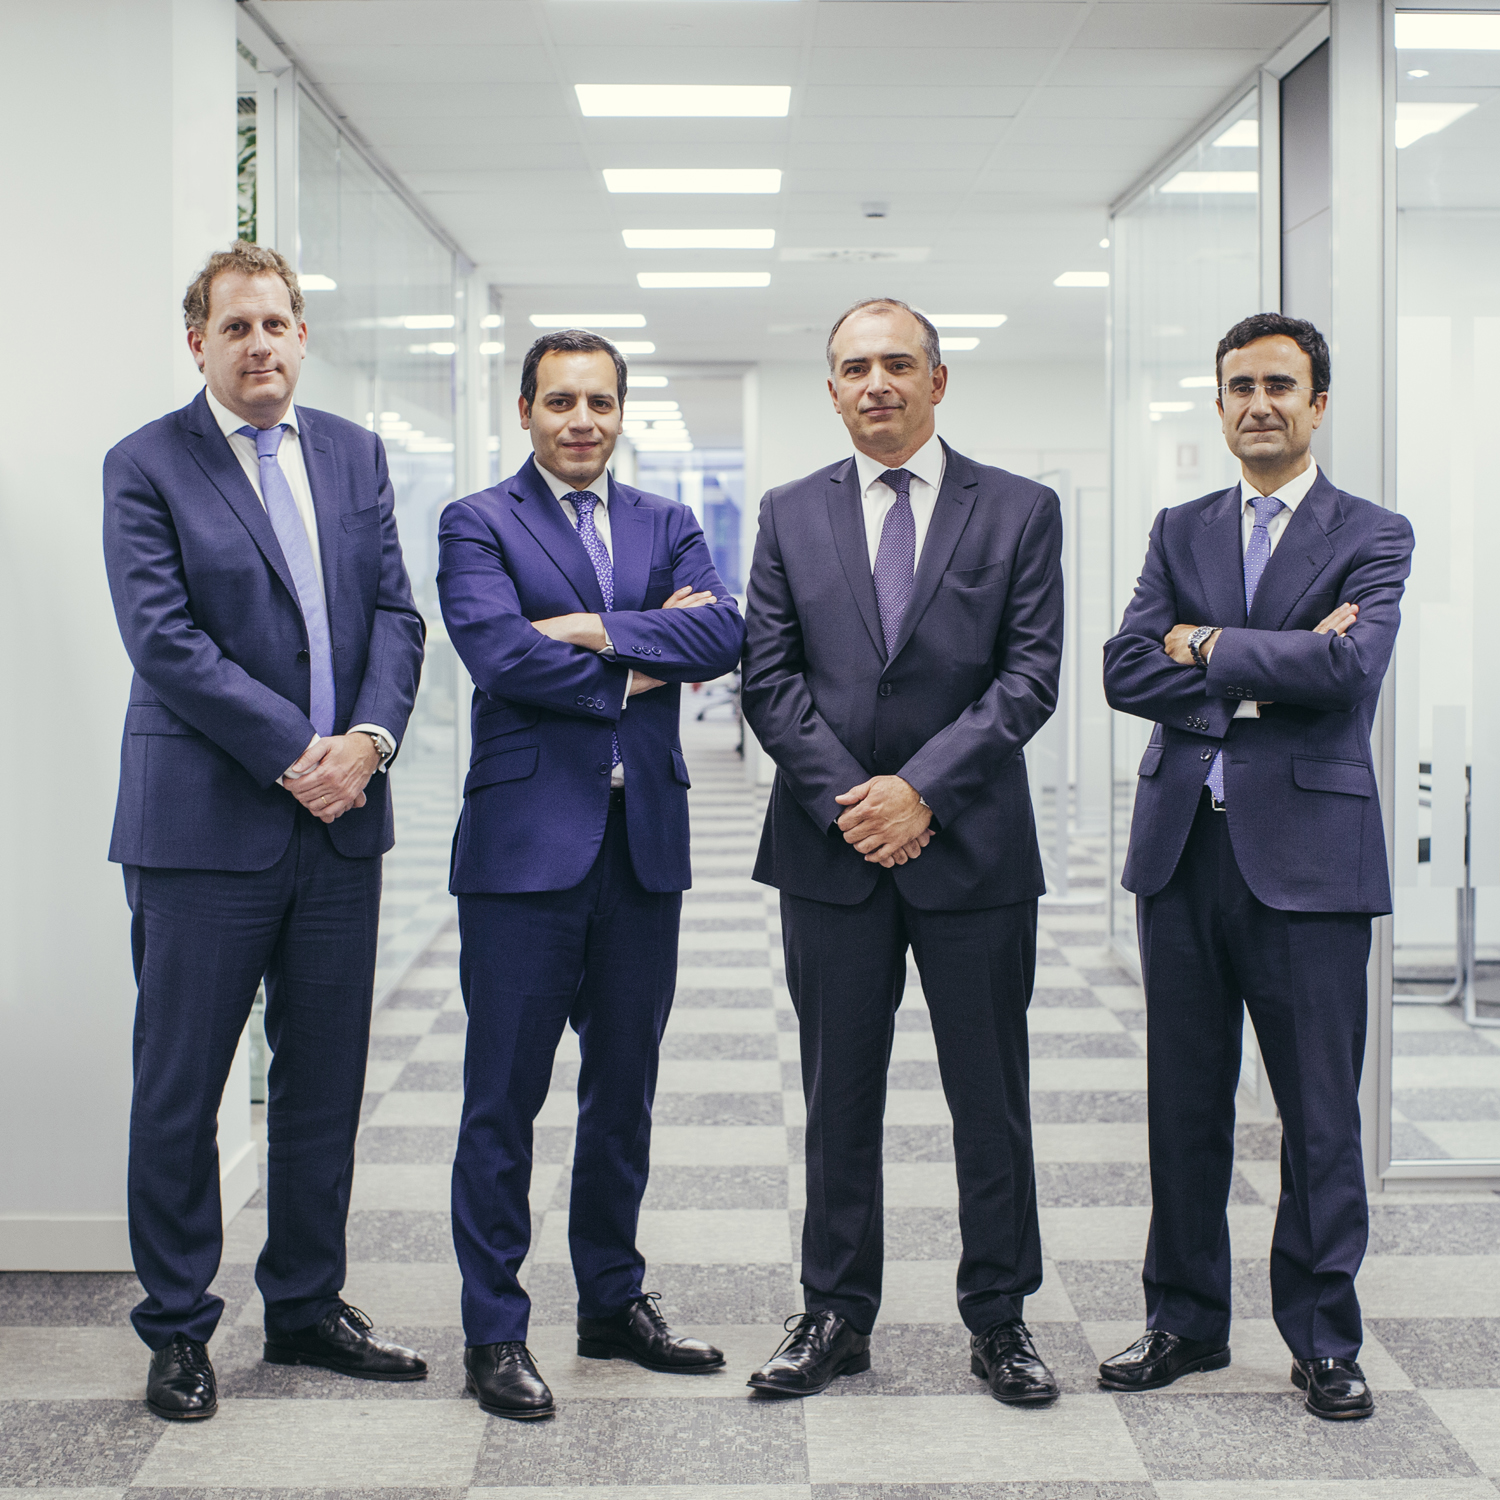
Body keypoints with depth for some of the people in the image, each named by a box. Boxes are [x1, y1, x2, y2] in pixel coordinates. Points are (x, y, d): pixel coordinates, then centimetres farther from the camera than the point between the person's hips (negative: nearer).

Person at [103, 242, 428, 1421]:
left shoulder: (356, 455, 12)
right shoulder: (147, 466, -2)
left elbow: (395, 612, 7)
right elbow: (165, 640, -12)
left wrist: (370, 738, -10)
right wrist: (295, 755, -16)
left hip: (341, 820, 5)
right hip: (204, 828, -4)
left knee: (326, 1083, 12)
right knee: (179, 1093, 4)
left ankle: (307, 1305, 26)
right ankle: (178, 1329, 18)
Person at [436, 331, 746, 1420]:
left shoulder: (666, 526, 14)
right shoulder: (478, 525, 1)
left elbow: (723, 633, -4)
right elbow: (499, 653, -16)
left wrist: (599, 629, -13)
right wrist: (639, 671, -8)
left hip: (645, 839, 5)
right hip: (527, 839, -4)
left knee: (625, 1089, 14)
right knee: (505, 1097, 1)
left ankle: (615, 1300, 27)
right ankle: (495, 1332, 11)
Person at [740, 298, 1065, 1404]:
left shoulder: (1021, 511, 3)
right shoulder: (792, 515, 8)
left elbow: (1032, 677, -5)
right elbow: (770, 679, 2)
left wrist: (920, 789, -14)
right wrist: (847, 799, -10)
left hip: (974, 847, -1)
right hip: (831, 853, 1)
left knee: (992, 1099, 7)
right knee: (839, 1099, 9)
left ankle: (999, 1320, 21)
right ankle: (837, 1315, 21)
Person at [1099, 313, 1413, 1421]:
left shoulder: (1373, 537, 2)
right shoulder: (1180, 533, 13)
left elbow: (1347, 668, -16)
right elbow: (1126, 670, -1)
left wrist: (1207, 645, -8)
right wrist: (1260, 679, -11)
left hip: (1307, 853, -3)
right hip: (1184, 848, 4)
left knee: (1320, 1113, 3)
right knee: (1186, 1105, 11)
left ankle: (1324, 1339, 17)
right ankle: (1187, 1321, 24)